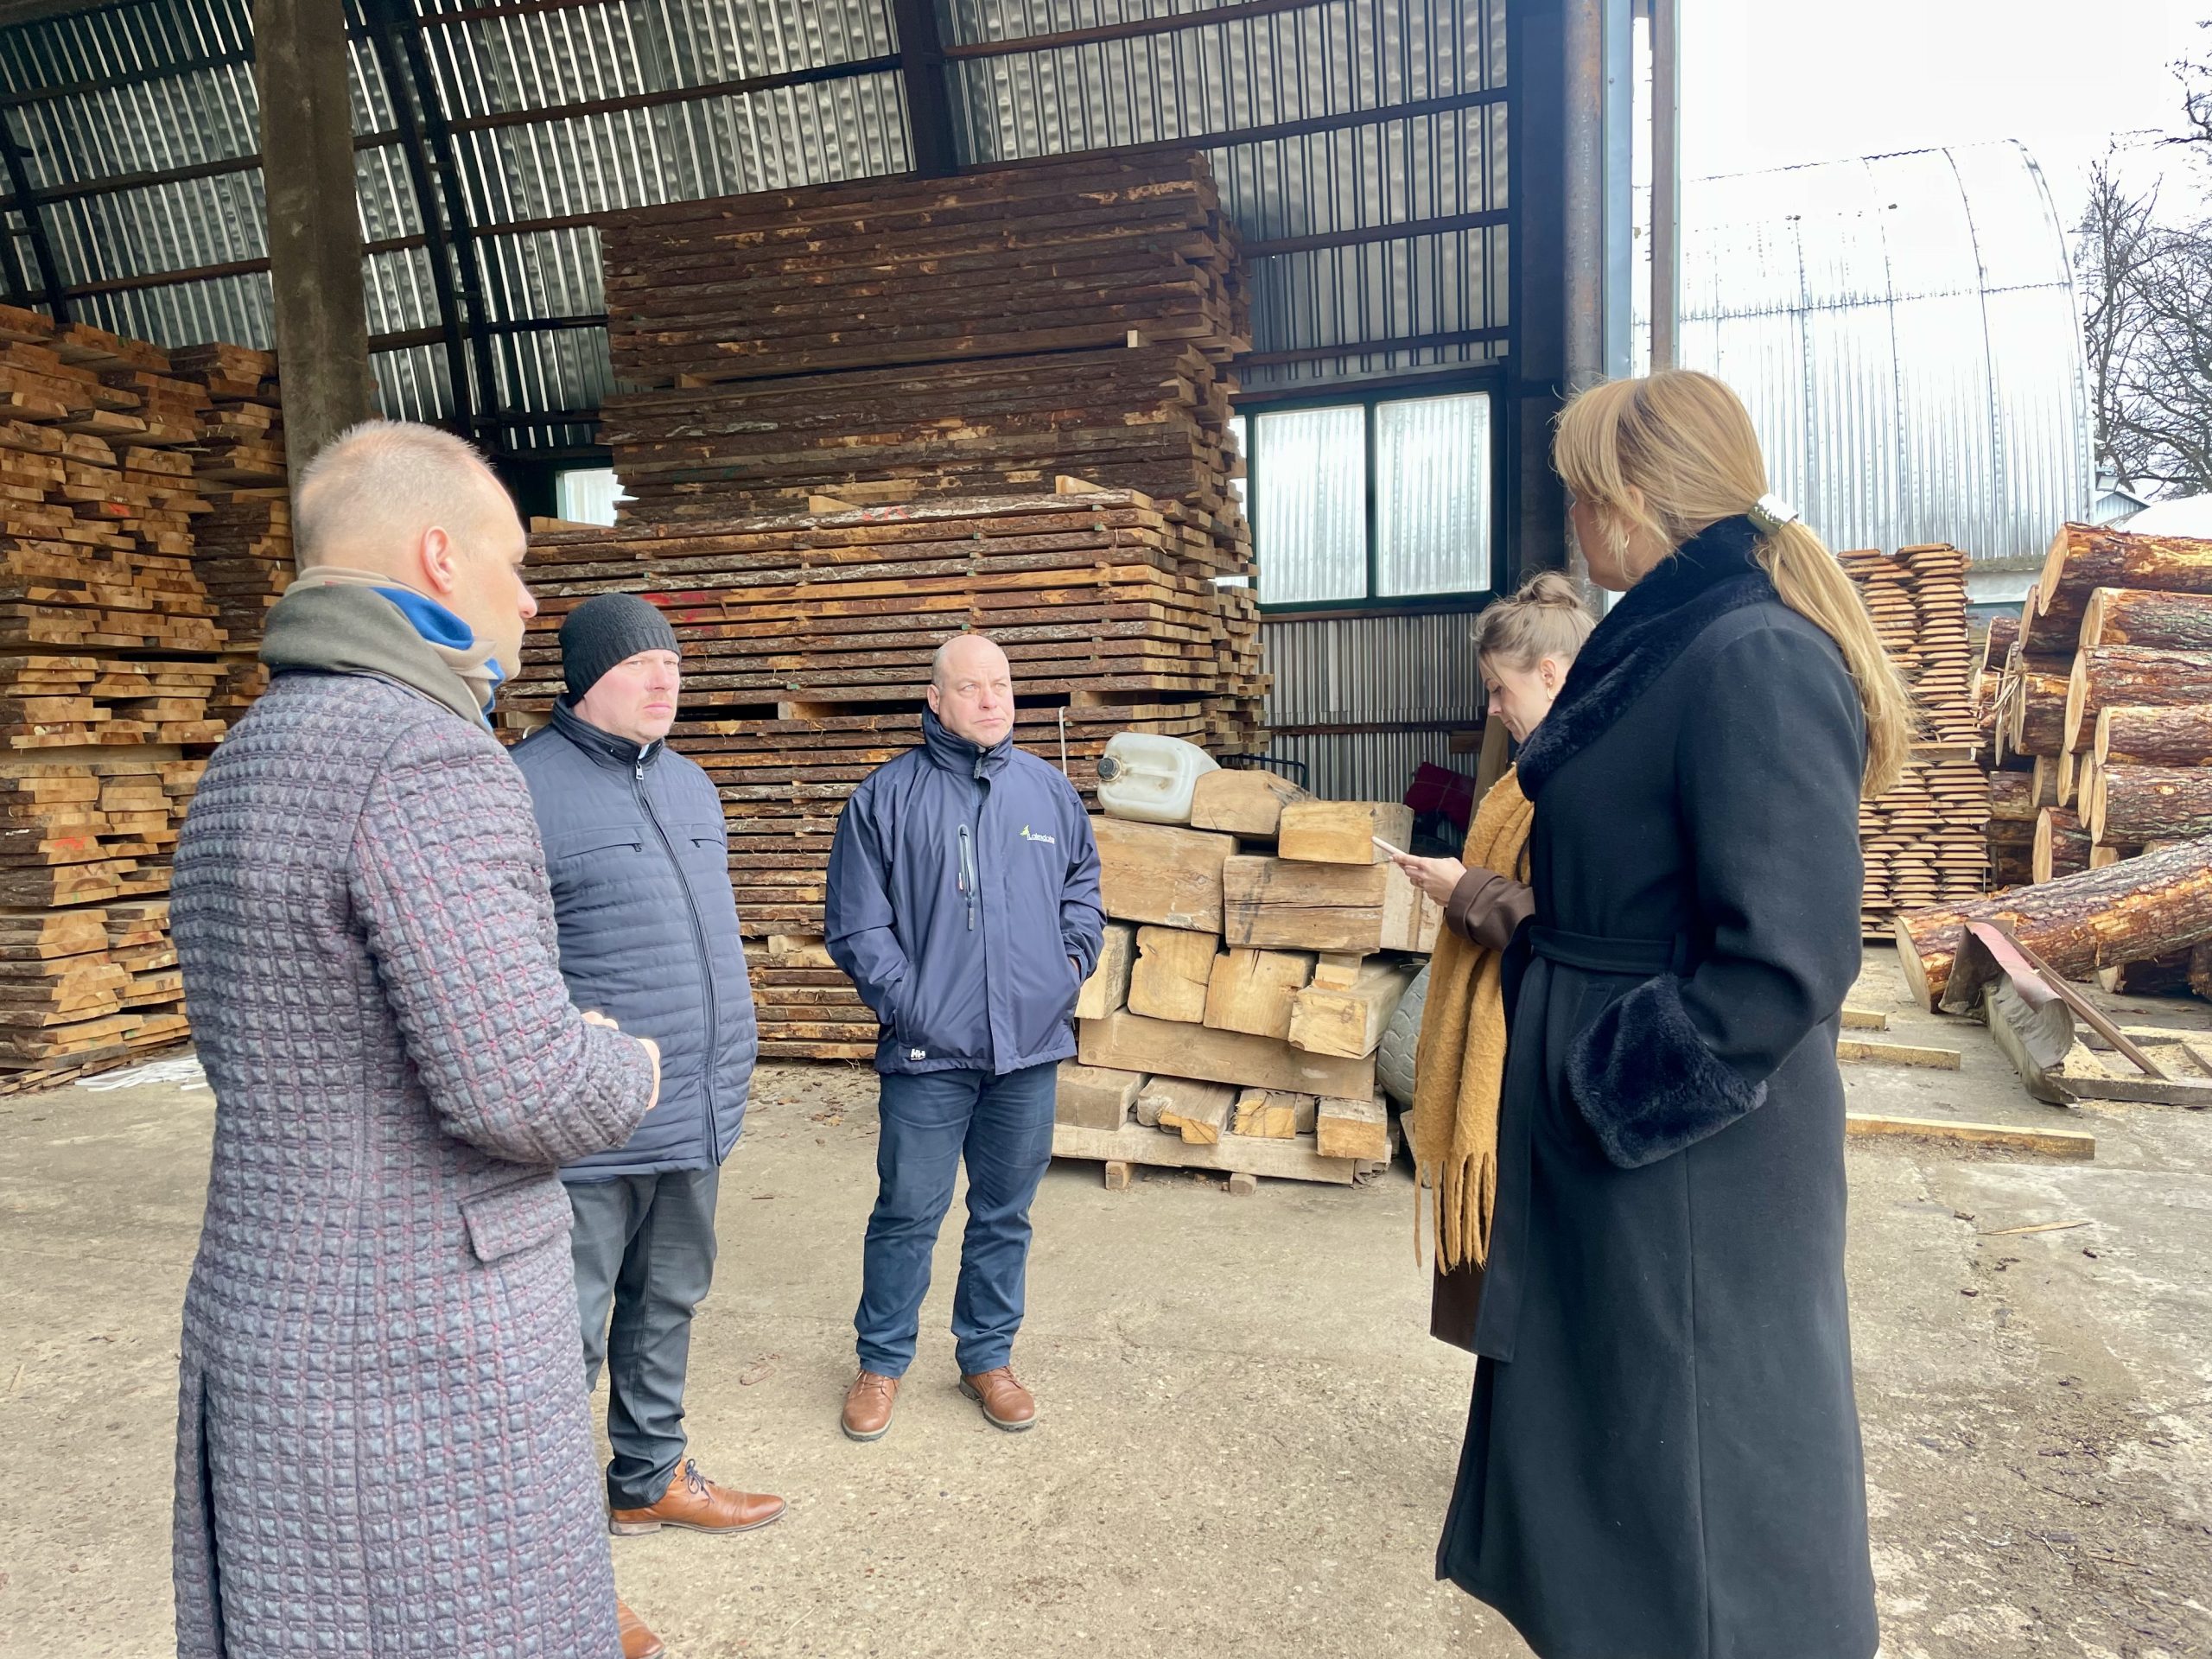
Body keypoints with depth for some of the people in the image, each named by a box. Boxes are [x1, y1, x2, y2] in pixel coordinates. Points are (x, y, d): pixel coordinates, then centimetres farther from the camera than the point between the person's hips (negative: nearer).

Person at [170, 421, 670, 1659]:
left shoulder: (246, 766, 9)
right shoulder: (428, 756, -21)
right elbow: (526, 1090, -28)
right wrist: (629, 1070, -5)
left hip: (269, 1327, 9)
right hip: (423, 1370, -9)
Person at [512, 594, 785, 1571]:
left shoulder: (690, 785, 13)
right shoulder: (525, 788, -12)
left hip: (699, 1119, 8)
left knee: (668, 1307, 20)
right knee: (567, 1331, 3)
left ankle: (650, 1479, 38)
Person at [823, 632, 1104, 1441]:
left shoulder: (1049, 791, 7)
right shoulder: (887, 796, -3)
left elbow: (1083, 884, 21)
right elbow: (856, 923, -4)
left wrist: (1074, 956, 7)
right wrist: (905, 1001, -12)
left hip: (1030, 1048, 3)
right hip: (927, 1052, -3)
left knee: (1005, 1214, 15)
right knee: (907, 1214, 7)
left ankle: (988, 1357, 32)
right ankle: (881, 1362, 27)